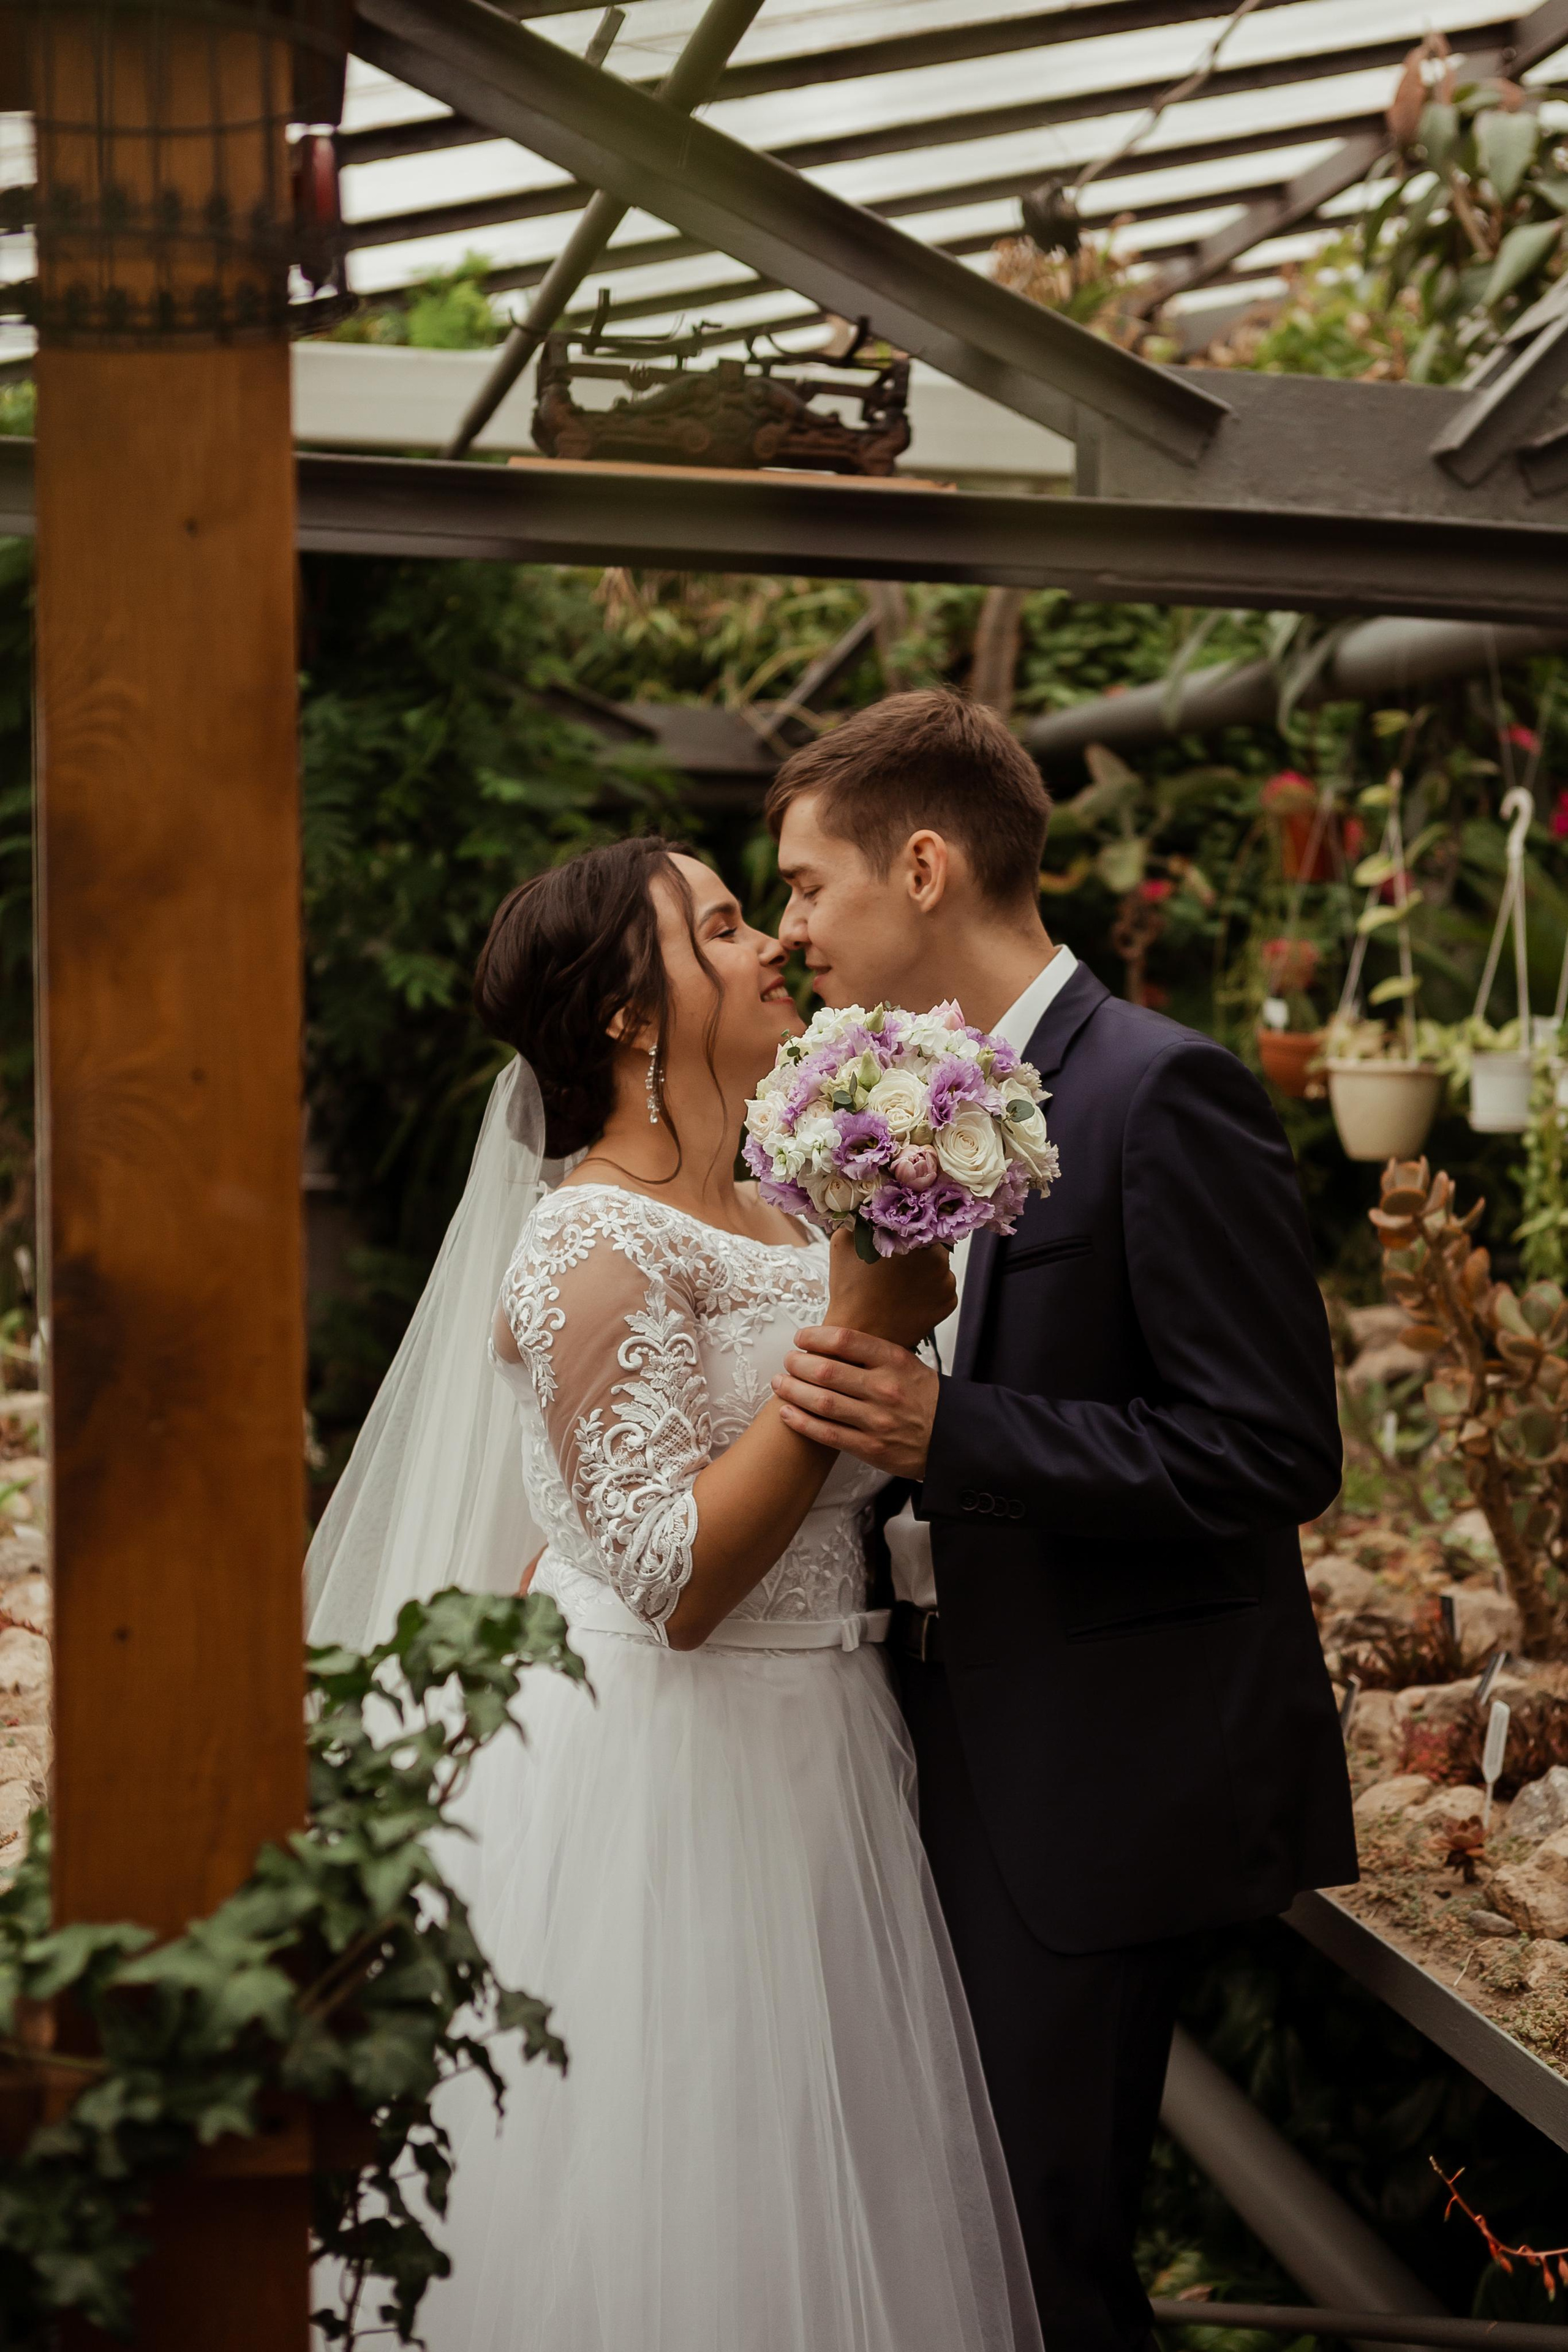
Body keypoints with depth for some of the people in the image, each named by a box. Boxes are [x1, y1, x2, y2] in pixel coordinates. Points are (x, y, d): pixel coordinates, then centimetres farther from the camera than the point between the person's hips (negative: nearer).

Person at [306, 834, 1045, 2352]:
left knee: (820, 2209, 17)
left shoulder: (769, 1218, 10)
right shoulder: (595, 1245, -17)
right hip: (657, 1772, -9)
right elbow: (679, 1579, -24)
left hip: (809, 1757, 9)